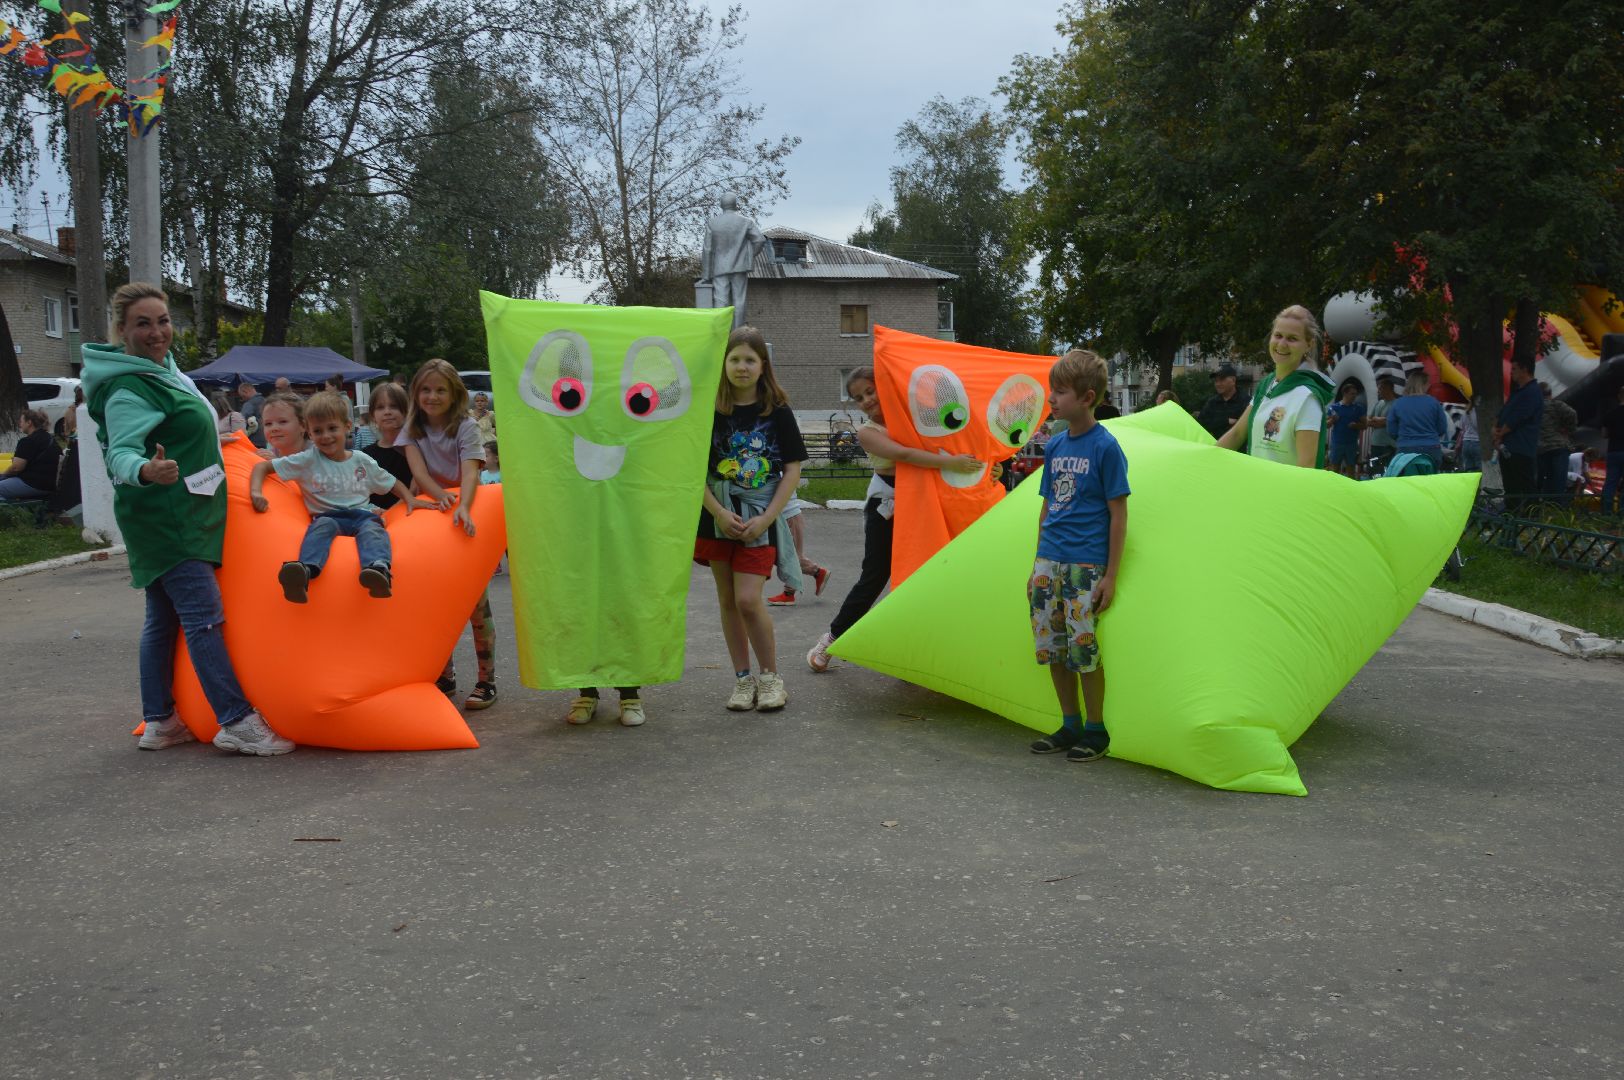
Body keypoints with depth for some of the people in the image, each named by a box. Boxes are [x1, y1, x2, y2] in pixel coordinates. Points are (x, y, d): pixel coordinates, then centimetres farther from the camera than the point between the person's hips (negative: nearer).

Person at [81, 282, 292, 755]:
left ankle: (159, 722, 18)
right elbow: (120, 452, -27)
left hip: (181, 516, 10)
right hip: (166, 518, -10)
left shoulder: (162, 369, 11)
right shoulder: (129, 388, -18)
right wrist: (146, 471, -47)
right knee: (204, 616, -13)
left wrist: (210, 441, 37)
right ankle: (236, 721, -14)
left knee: (164, 618, 12)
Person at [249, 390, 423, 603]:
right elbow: (261, 467, 8)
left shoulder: (363, 462, 13)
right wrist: (256, 492, -11)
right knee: (322, 525, -37)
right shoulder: (307, 460, 6)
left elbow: (392, 484, 26)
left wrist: (410, 499, 7)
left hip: (362, 515, 1)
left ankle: (379, 570, -68)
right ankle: (304, 572, -65)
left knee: (371, 527, -35)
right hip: (327, 515, -1)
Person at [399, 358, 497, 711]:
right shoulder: (413, 428, 4)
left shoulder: (466, 427, -8)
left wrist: (463, 508, -40)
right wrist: (439, 494, -31)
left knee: (475, 602, -6)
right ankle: (445, 678, 15)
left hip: (464, 519, -4)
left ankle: (487, 680, 0)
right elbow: (417, 468, -10)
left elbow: (470, 471, -21)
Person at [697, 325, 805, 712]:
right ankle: (742, 679, 18)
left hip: (760, 521, -2)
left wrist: (767, 518, -11)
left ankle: (770, 676, 5)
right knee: (727, 600, 7)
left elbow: (793, 470, -3)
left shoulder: (777, 412, -3)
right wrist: (720, 513, -11)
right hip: (718, 517, 3)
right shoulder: (710, 411, -1)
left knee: (748, 599, -12)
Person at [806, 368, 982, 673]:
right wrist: (949, 463, -33)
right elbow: (903, 454, -25)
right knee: (874, 577, -2)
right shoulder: (867, 432, -9)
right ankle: (832, 638, 12)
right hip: (886, 508, -3)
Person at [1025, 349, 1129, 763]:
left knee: (1083, 649, -3)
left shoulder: (1105, 447, -9)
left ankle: (1096, 731, 11)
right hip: (1049, 562, 6)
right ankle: (1070, 726, 22)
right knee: (1052, 647, 9)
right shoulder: (1054, 446, 9)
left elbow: (1118, 514, -8)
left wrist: (1111, 576, -11)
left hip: (1086, 565, -6)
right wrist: (1037, 565, 15)